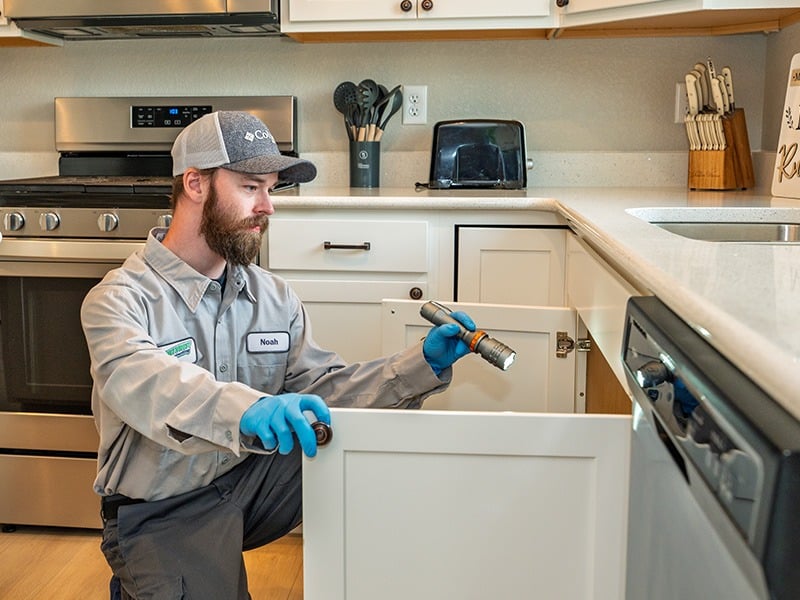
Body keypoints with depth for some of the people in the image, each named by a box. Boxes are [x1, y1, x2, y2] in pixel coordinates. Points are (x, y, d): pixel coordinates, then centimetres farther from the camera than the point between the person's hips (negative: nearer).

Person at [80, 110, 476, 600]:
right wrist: (247, 410, -55)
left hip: (253, 479, 4)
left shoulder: (275, 298, 4)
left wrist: (422, 365, -14)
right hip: (163, 515, -4)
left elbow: (325, 386, 1)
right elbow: (148, 383, -35)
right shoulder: (119, 300, -15)